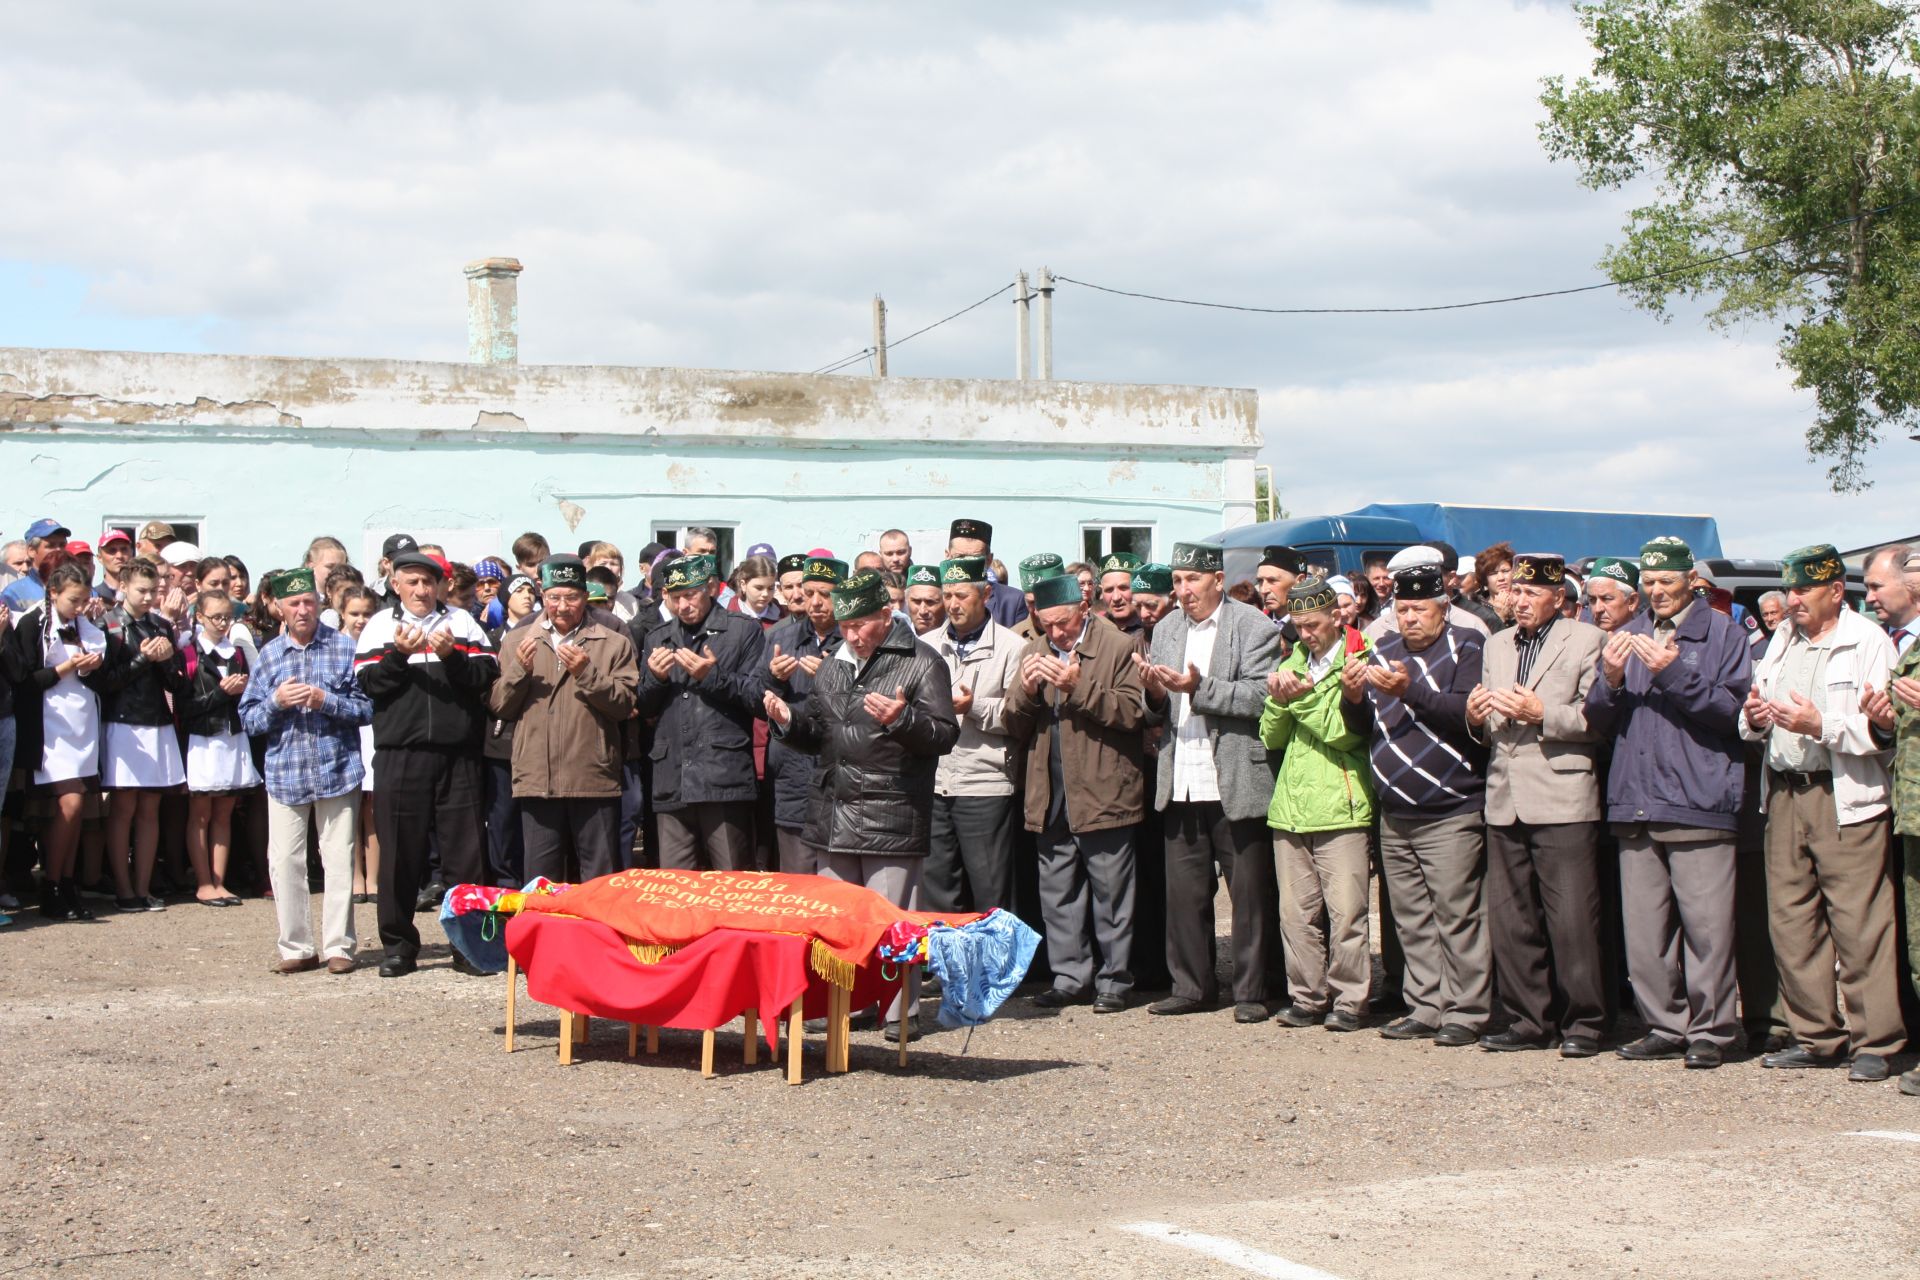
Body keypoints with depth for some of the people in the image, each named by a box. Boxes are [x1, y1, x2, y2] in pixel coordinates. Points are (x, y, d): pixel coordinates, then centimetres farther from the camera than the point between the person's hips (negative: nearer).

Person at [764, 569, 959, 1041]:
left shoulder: (921, 663, -4)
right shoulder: (834, 667, 17)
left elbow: (945, 735, -11)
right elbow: (817, 734, 24)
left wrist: (901, 719, -27)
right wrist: (789, 721, 4)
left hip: (893, 820, -7)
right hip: (835, 819, 7)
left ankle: (900, 1012, 5)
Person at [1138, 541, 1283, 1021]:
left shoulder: (1254, 627, -3)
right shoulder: (1166, 630, 15)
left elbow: (1260, 696, -14)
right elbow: (1159, 711, 14)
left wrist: (1199, 688, -22)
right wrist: (1155, 693, -8)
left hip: (1236, 783, -5)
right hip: (1181, 783, 5)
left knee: (1249, 893, 2)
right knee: (1184, 893, 8)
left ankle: (1252, 991, 10)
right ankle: (1191, 986, 19)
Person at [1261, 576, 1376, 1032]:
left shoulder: (1360, 661, -1)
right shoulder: (1292, 665, 18)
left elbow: (1346, 731, -11)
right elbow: (1271, 738, 14)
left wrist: (1302, 696, -14)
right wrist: (1279, 701, -3)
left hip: (1339, 806, -5)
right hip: (1291, 806, 6)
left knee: (1345, 912, -7)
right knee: (1296, 912, 5)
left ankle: (1349, 1001, 0)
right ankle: (1307, 997, 13)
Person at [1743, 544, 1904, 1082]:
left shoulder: (1868, 641, -3)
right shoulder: (1782, 640, 18)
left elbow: (1881, 728, -13)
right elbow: (1755, 718, 22)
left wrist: (1821, 726, -22)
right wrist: (1754, 717, 0)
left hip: (1844, 797, -7)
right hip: (1785, 793, 7)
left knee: (1859, 922, -7)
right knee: (1790, 921, 7)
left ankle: (1874, 1042, -1)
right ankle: (1817, 1036, 17)